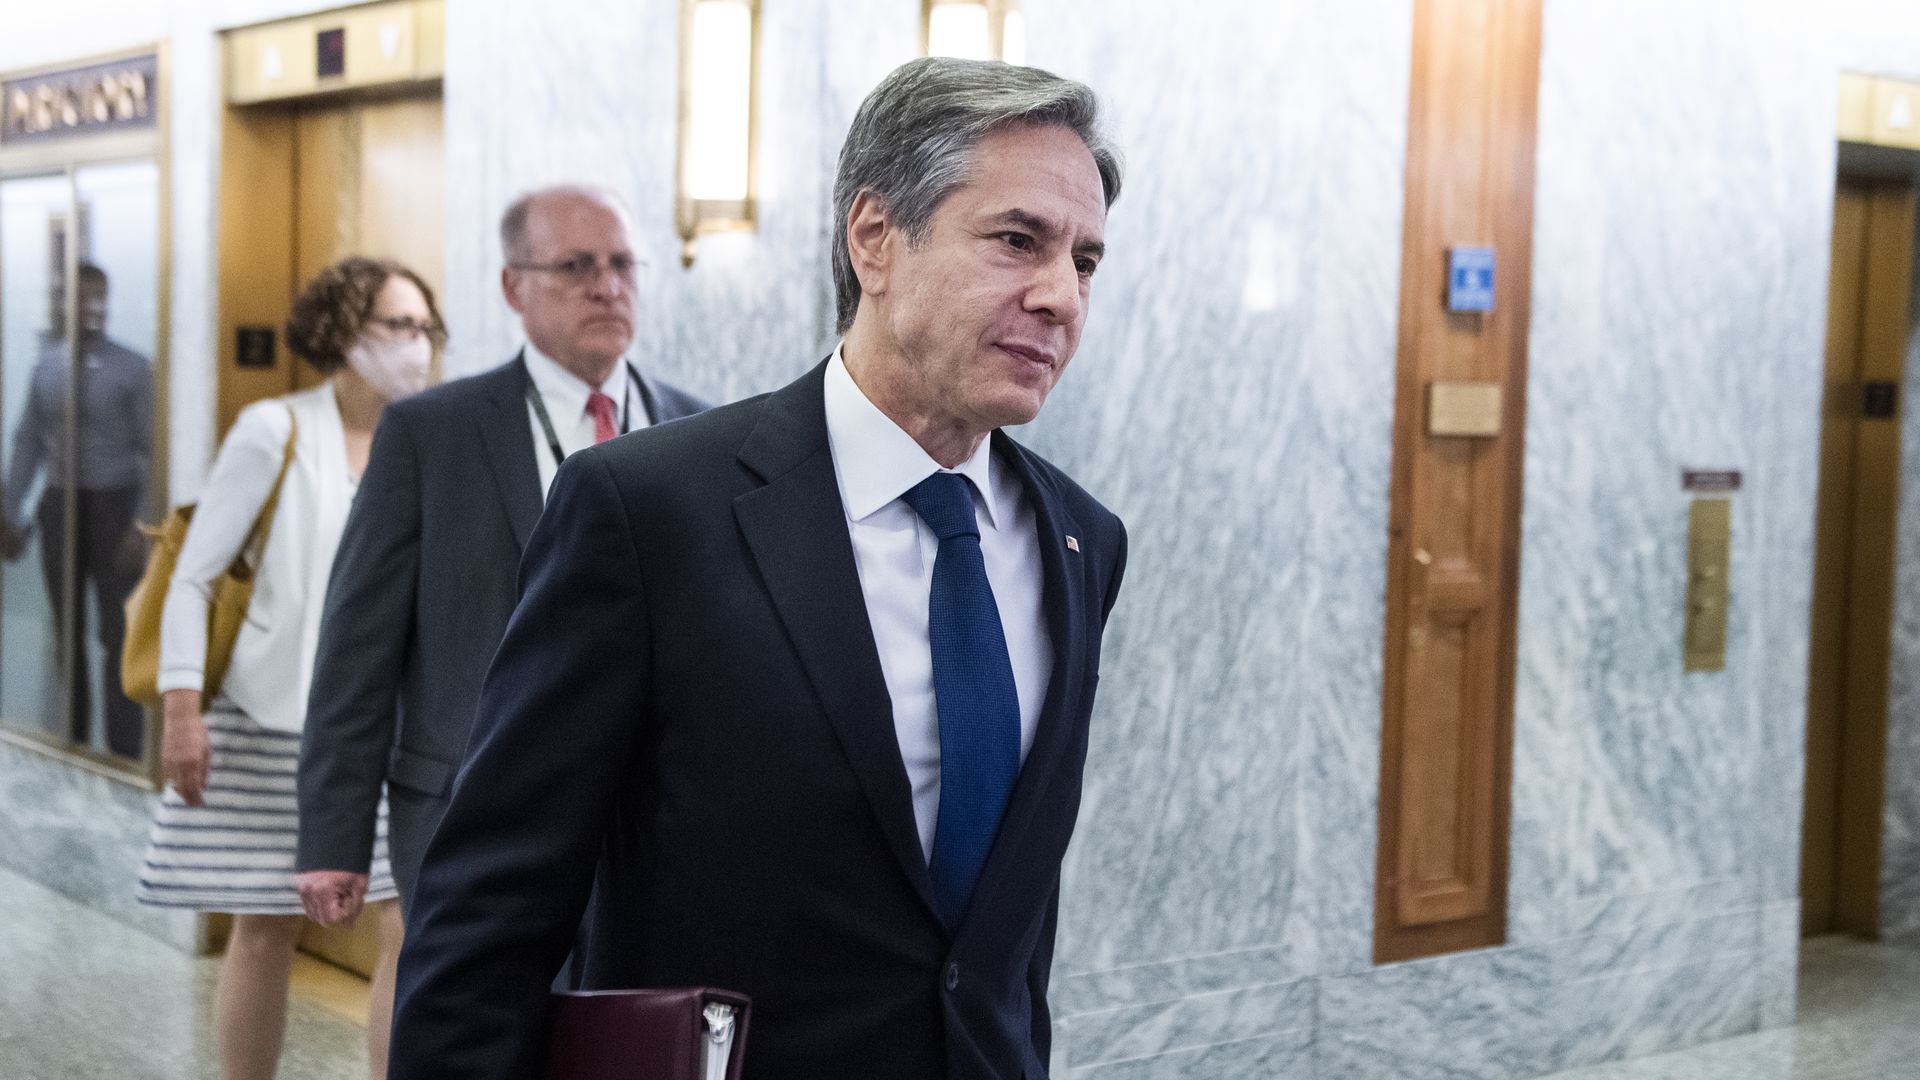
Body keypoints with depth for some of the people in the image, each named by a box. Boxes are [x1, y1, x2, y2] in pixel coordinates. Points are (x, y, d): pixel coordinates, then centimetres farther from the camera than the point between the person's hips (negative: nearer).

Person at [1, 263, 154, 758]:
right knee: (66, 633, 13)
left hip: (113, 504, -4)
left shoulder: (132, 369, -10)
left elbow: (150, 450, -12)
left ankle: (124, 757, 12)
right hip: (60, 503, 4)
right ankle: (73, 747, 27)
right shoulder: (47, 364, 3)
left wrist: (142, 525, -17)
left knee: (119, 635, 3)